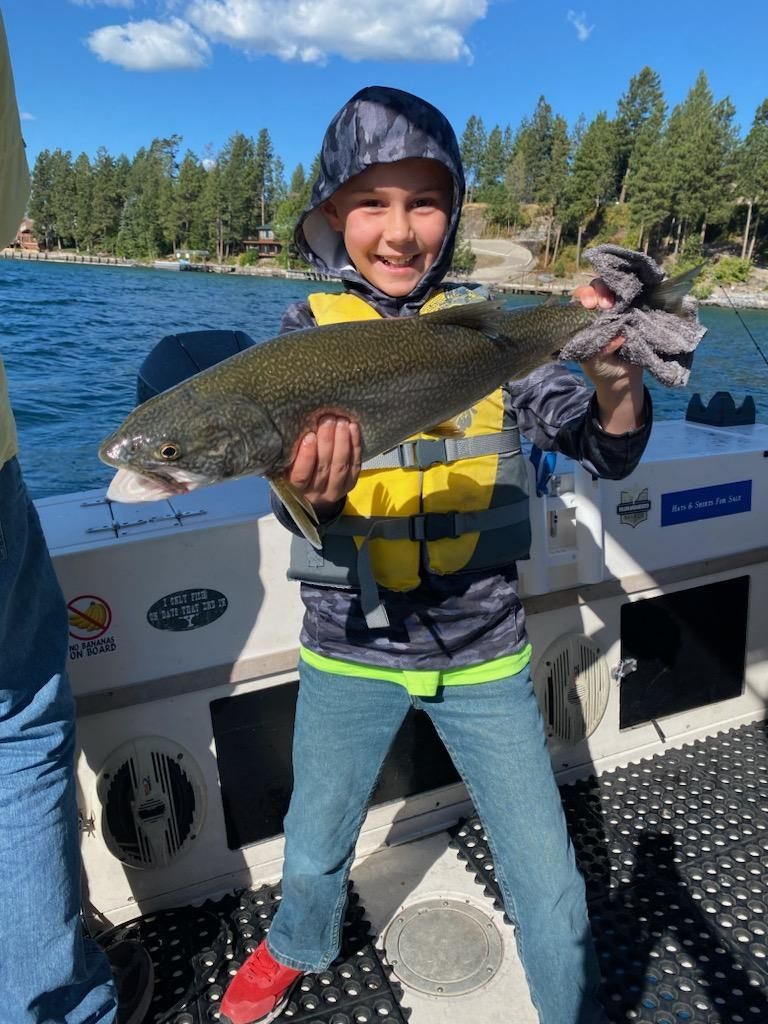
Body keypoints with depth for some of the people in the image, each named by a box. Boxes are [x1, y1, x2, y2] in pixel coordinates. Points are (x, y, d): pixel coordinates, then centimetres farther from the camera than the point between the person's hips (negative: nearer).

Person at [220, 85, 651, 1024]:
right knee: (315, 851, 22)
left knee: (550, 887, 8)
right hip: (350, 645, 1)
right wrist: (315, 494, -38)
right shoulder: (309, 330, -5)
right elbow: (291, 478, -15)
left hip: (483, 648, 0)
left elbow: (605, 454, -7)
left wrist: (614, 383, -29)